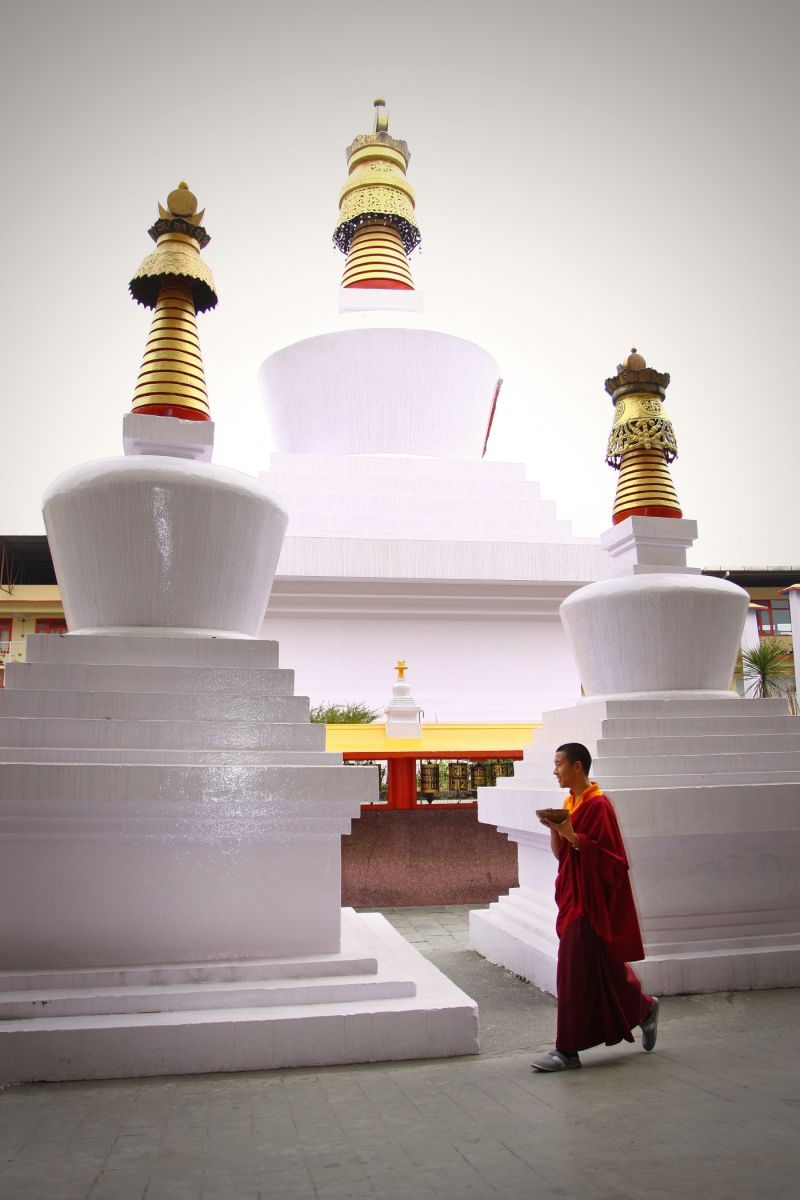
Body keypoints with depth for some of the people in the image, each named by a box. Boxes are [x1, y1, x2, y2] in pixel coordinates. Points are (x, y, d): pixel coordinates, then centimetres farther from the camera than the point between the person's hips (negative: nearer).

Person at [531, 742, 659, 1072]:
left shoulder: (598, 804, -17)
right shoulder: (570, 802, 9)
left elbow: (606, 855, -20)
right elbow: (561, 854, 10)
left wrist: (571, 836, -26)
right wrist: (554, 829, -7)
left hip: (592, 902, -9)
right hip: (575, 898, 9)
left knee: (576, 973, -3)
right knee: (599, 971, 17)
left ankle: (568, 1050, 7)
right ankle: (644, 1008, 36)